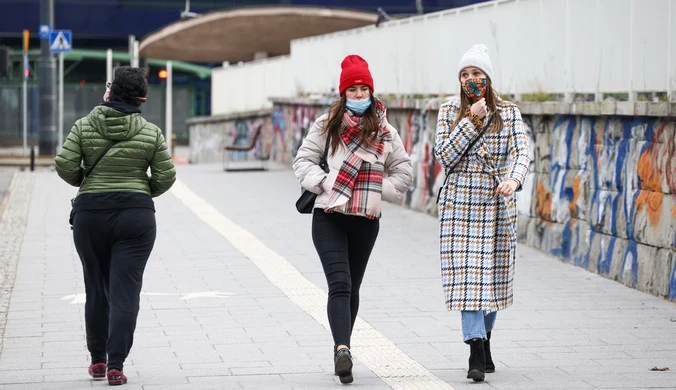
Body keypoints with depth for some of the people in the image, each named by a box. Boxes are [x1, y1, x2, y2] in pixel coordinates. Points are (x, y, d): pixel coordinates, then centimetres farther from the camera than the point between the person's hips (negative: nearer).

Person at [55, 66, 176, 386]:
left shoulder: (84, 126, -2)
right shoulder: (151, 133, -2)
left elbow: (64, 165, -7)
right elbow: (166, 176, -2)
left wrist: (83, 181, 12)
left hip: (90, 215, 1)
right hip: (135, 216, -1)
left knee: (96, 289, 15)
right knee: (125, 292, -2)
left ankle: (98, 360, 22)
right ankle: (116, 365, -8)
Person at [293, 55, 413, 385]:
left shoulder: (385, 131, 7)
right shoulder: (327, 125, 2)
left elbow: (403, 172, 13)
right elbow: (303, 161, 2)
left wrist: (378, 190, -1)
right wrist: (324, 183, -13)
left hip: (366, 220, 3)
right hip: (329, 217, -3)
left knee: (352, 287, 11)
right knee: (340, 284, -15)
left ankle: (341, 349, 23)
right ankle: (343, 348, -27)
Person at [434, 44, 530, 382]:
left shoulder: (508, 113, 4)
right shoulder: (449, 112, 4)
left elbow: (521, 152, -8)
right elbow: (444, 156, -6)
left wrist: (514, 179, -28)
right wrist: (471, 121, -12)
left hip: (498, 204, 1)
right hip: (460, 203, -1)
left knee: (494, 275, 9)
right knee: (467, 274, -11)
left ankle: (484, 340, 28)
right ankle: (476, 352, -15)